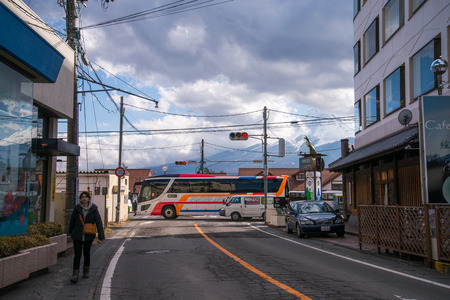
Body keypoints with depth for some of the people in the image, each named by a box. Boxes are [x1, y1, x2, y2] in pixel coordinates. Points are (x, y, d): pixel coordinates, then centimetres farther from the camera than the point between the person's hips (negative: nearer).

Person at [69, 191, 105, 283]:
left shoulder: (93, 209, -5)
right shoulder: (77, 208, -3)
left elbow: (98, 222, -8)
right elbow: (72, 220, 12)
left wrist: (101, 235, -15)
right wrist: (70, 231, 23)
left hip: (88, 236, 0)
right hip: (77, 236, 0)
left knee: (87, 254, 14)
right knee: (77, 255, -7)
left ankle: (86, 271, 35)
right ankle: (75, 275, -9)